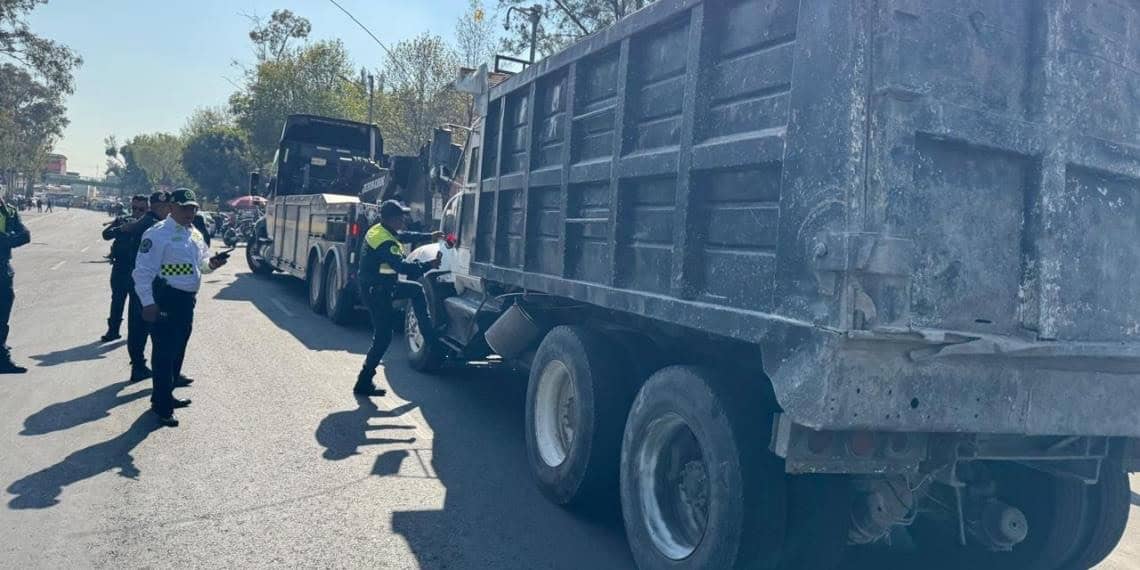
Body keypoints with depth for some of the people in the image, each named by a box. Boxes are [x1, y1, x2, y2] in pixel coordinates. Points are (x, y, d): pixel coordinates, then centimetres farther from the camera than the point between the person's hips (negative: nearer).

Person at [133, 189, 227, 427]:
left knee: (178, 351, 19)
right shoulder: (158, 233, -13)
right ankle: (162, 407, 3)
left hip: (187, 300, 9)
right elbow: (143, 270, -17)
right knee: (164, 353, -5)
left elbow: (202, 262, 25)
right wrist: (148, 303, -22)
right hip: (166, 300, -9)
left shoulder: (195, 234, 13)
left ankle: (166, 395, 34)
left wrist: (211, 263, 1)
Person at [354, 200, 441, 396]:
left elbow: (405, 236, 23)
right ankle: (363, 383, 1)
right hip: (376, 293, -10)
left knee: (416, 290, 22)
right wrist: (429, 266, -20)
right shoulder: (384, 242, -27)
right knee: (383, 338, -5)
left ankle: (428, 334, 28)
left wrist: (429, 236, 26)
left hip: (383, 285, 10)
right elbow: (401, 266, -30)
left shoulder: (380, 230, 5)